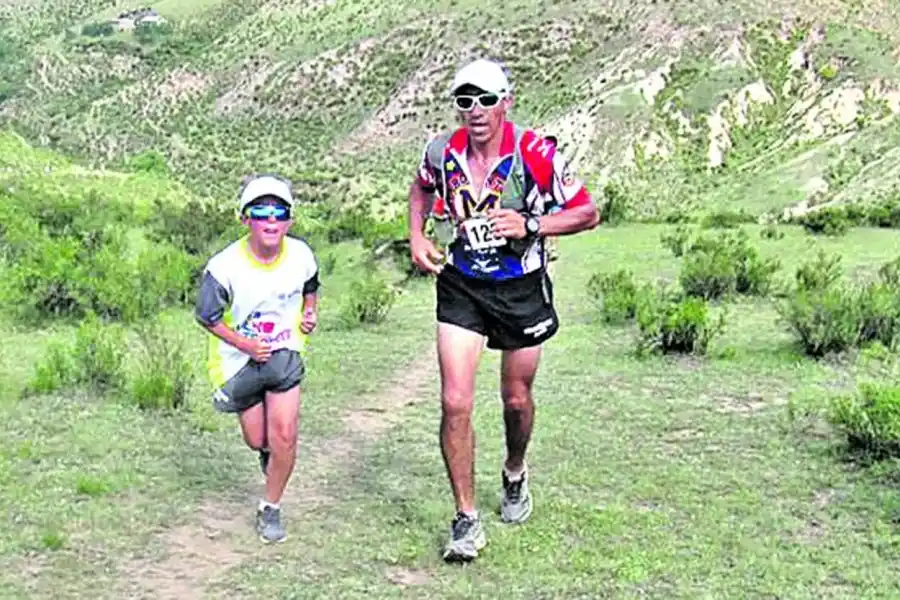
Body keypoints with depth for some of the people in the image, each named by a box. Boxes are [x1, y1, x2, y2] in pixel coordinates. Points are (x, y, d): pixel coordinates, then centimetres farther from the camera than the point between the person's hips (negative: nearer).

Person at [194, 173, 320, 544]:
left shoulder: (301, 255, -11)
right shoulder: (225, 266, -22)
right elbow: (207, 316, -9)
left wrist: (310, 312, -6)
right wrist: (245, 345, -20)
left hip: (285, 353, 1)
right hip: (241, 359, -1)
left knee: (284, 434, -11)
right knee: (257, 440, 10)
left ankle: (271, 509, 11)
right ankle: (268, 451, 51)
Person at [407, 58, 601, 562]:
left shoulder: (535, 153, -18)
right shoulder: (442, 152, -8)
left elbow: (588, 214, -11)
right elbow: (422, 187, 17)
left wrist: (528, 225, -24)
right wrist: (416, 237, 2)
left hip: (521, 288, -1)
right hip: (461, 288, 1)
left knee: (517, 399, 13)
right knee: (455, 402, -9)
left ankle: (515, 474, 46)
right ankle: (468, 520, 3)